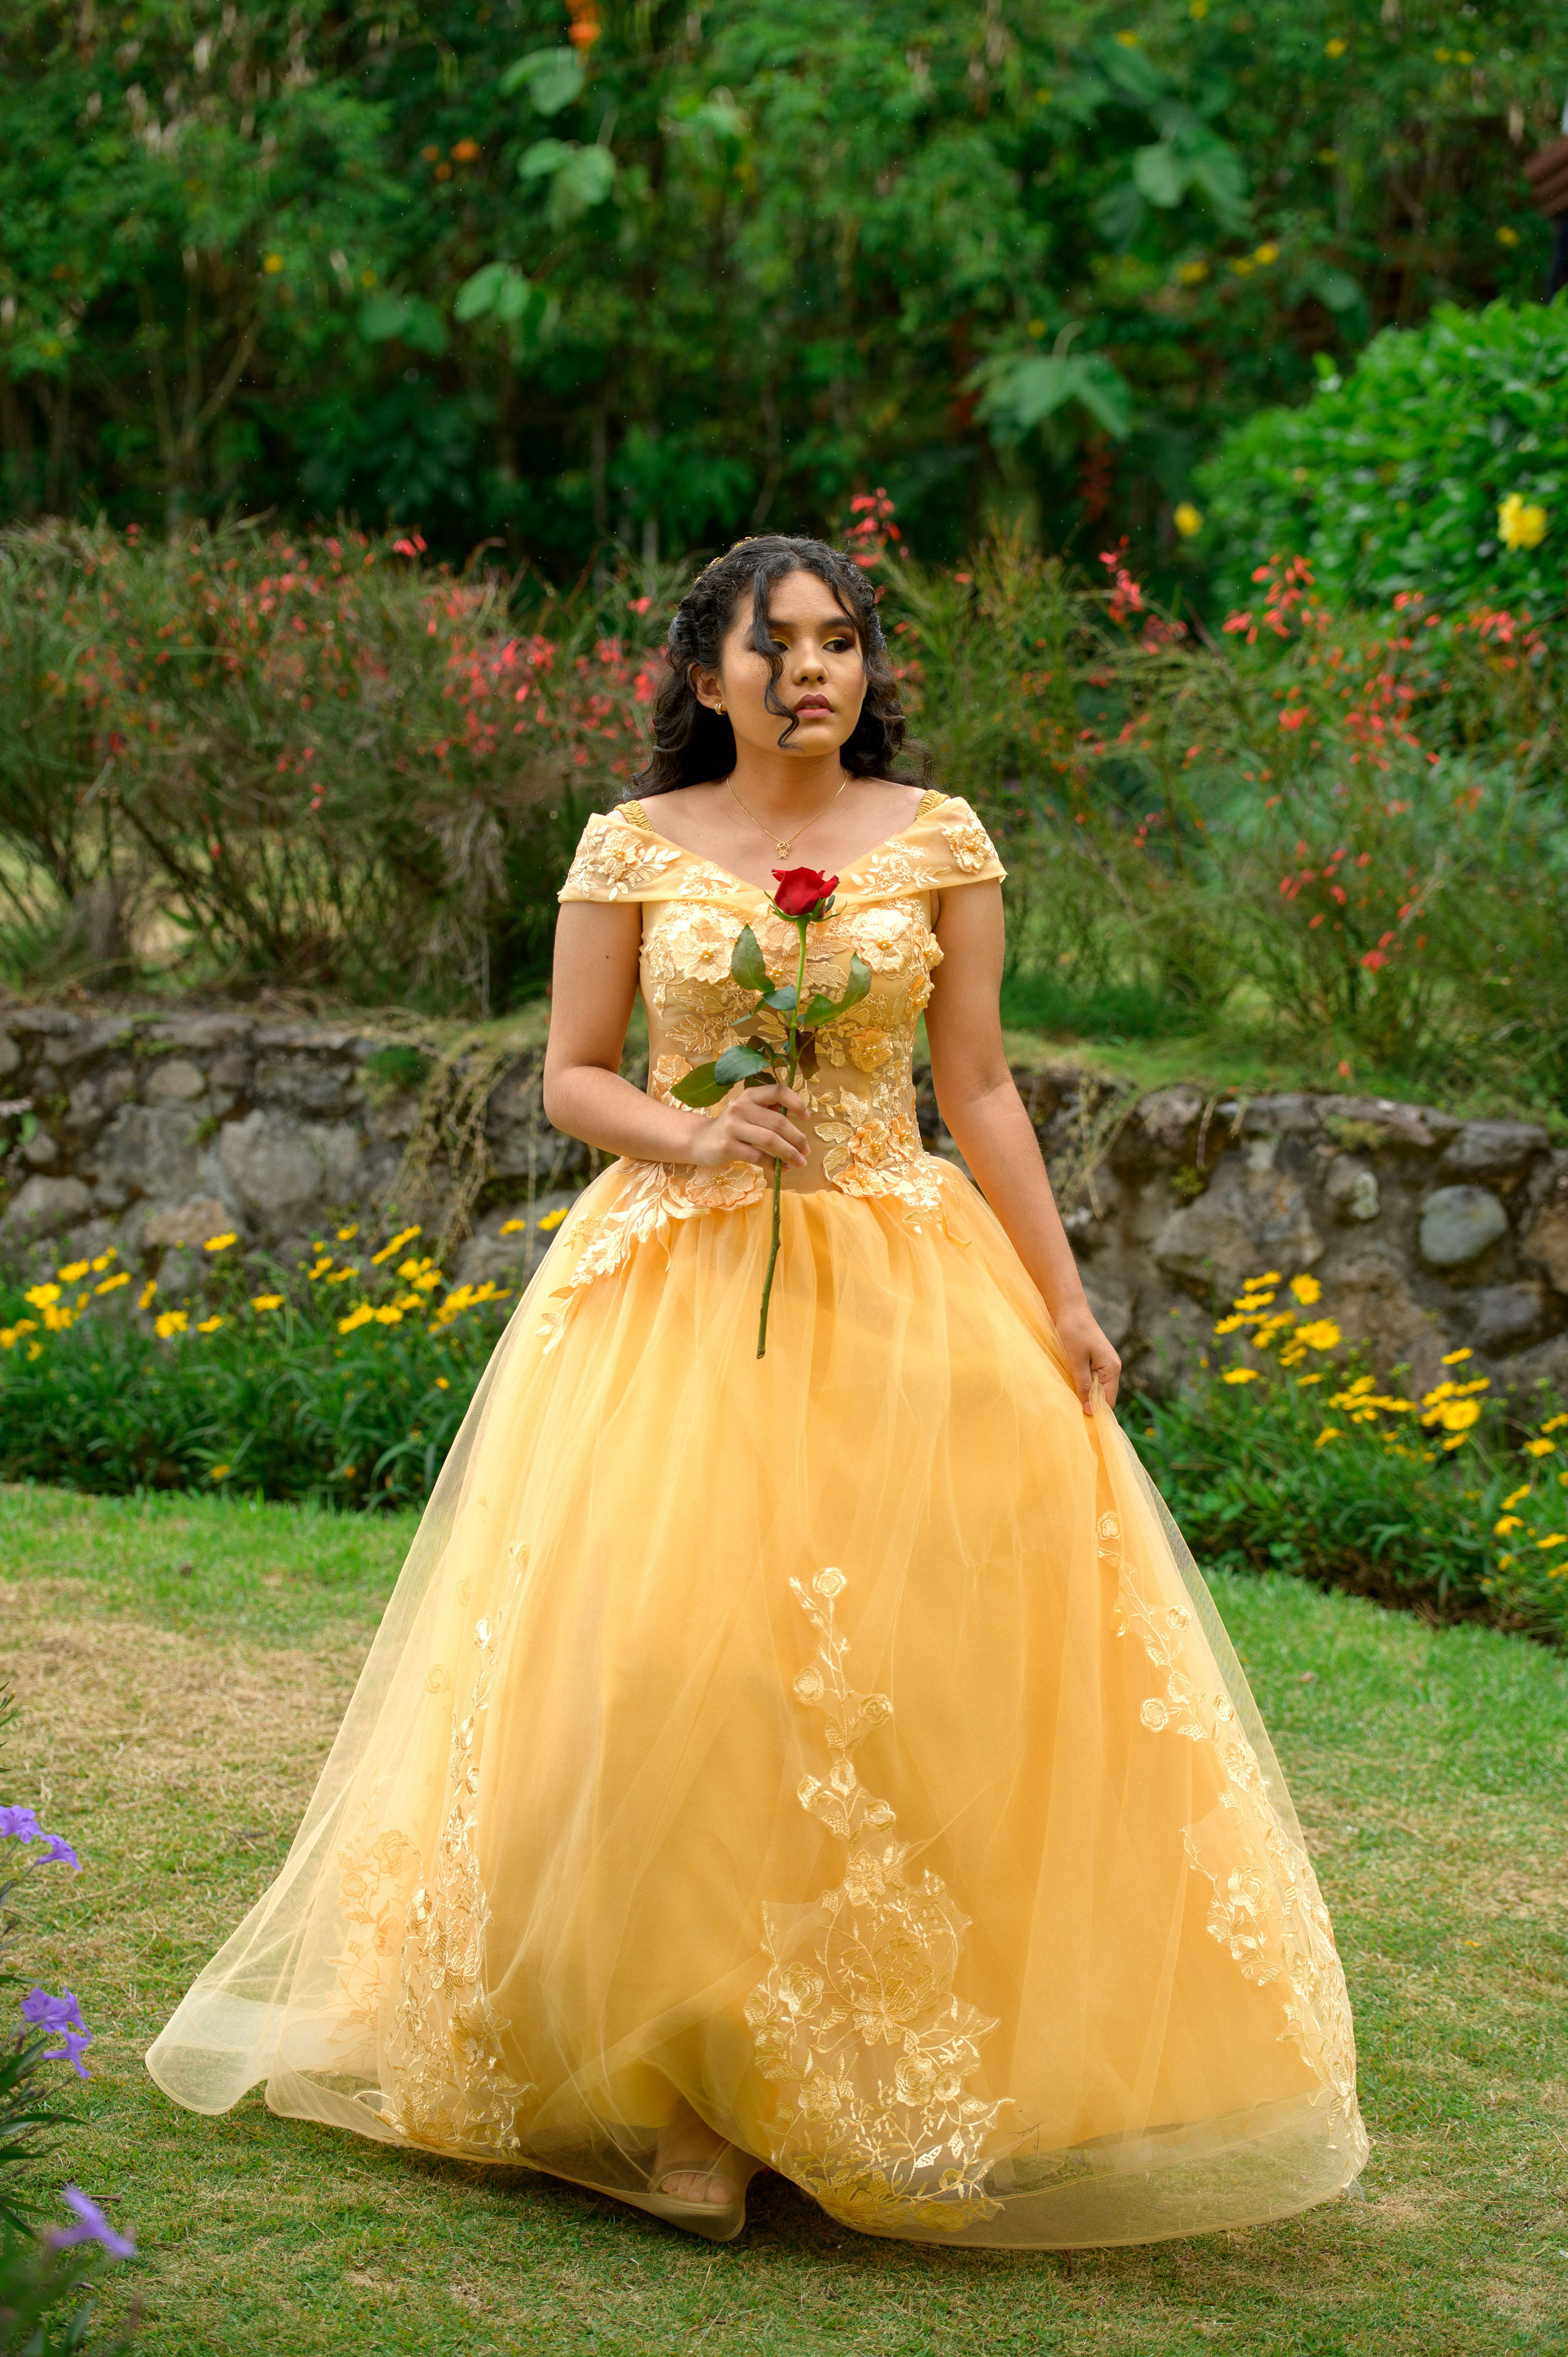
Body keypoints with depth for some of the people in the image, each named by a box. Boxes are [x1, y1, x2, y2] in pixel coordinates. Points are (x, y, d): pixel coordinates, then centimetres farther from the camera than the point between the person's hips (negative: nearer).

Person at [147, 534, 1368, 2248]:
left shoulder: (939, 841, 5)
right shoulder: (633, 848, 3)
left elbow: (980, 1087, 5)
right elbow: (572, 1079, 6)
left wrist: (1064, 1303, 1)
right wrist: (693, 1136, -14)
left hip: (900, 1284, 1)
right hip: (676, 1281, -1)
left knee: (914, 1666, -5)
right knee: (667, 1657, -8)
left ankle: (906, 2087, 9)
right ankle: (686, 2095, 3)